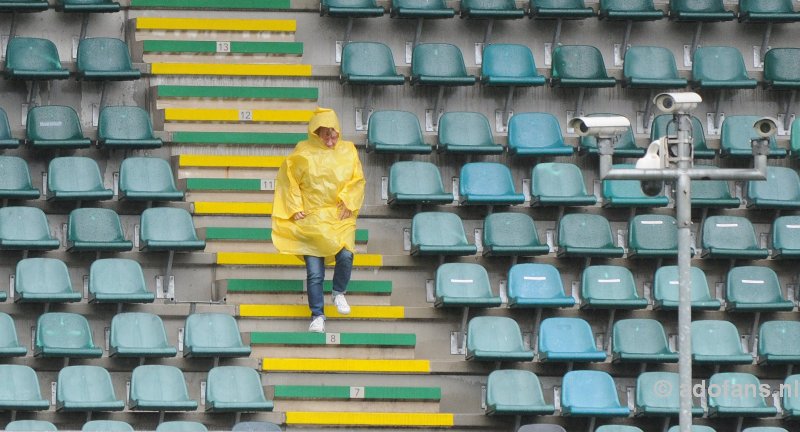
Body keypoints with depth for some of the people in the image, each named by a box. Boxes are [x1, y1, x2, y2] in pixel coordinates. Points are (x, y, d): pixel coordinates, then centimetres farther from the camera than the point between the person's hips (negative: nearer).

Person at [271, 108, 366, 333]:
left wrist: (348, 202, -6)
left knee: (345, 255, -22)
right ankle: (317, 316, 5)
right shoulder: (303, 152, -2)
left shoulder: (348, 151, 6)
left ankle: (339, 293, 8)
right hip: (311, 219, -1)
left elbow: (357, 180, 9)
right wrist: (295, 208, -5)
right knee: (314, 271, -6)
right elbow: (288, 180, 3)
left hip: (340, 216, 1)